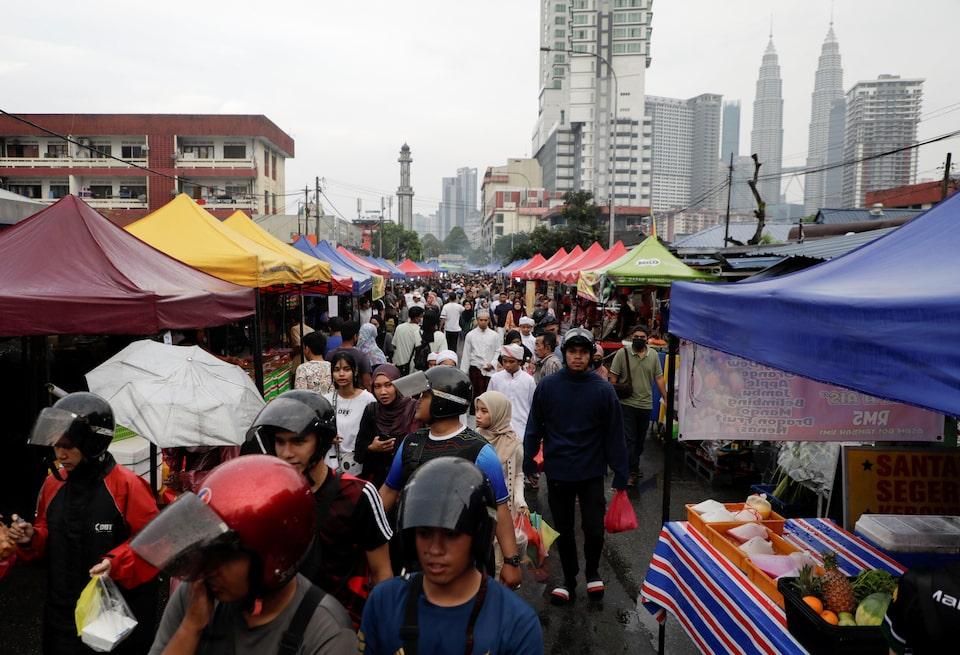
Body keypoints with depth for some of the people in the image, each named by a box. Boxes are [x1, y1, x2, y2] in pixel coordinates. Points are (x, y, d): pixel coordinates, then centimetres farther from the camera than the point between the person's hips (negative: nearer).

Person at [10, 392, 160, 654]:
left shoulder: (127, 486, -16)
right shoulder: (54, 483, 3)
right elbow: (47, 540, 16)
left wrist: (116, 563, -26)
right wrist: (31, 539, -4)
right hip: (62, 611, 5)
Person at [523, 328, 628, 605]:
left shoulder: (603, 389, -8)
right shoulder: (547, 386, -7)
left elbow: (615, 435, -5)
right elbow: (534, 428, 0)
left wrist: (620, 476, -4)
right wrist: (528, 465, 1)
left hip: (592, 473, -1)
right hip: (557, 472, 1)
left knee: (594, 530, 1)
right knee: (564, 530, 14)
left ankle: (592, 571, 33)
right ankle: (569, 578, 37)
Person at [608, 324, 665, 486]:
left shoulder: (654, 355, 4)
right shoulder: (622, 353, -6)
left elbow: (659, 378, 8)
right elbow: (613, 377, -4)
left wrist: (666, 398, 4)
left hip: (646, 404, 4)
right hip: (627, 403, -4)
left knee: (640, 440, 16)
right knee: (629, 439, -4)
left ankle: (634, 468, 32)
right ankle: (631, 472, 0)